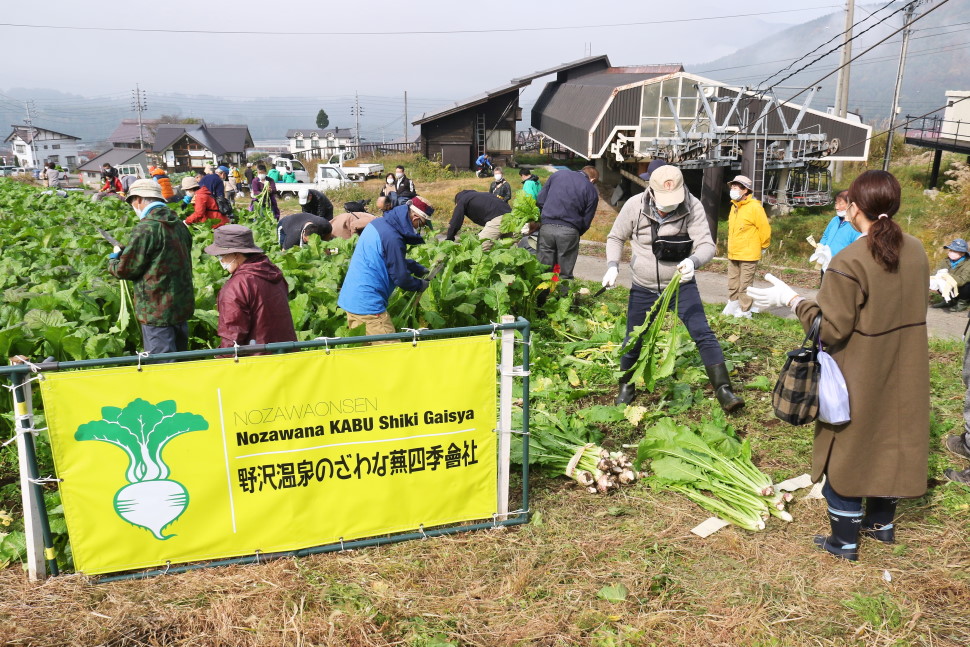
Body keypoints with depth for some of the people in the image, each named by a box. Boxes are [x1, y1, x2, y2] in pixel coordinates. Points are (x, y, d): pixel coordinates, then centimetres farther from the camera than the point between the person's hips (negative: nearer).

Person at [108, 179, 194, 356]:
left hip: (157, 311, -8)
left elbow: (126, 269, -13)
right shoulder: (179, 225, 7)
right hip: (183, 306, 8)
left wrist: (113, 260, 11)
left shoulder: (145, 229, -18)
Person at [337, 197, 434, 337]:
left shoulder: (379, 223, 7)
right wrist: (420, 285, 5)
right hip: (368, 304, -10)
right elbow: (401, 277, -13)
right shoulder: (393, 239, -22)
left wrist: (421, 269, 20)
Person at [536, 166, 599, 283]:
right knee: (565, 274, 6)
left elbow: (540, 201, 11)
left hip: (546, 227, 2)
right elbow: (586, 222, 2)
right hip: (569, 231, -2)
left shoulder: (557, 174, 13)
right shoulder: (591, 191, 5)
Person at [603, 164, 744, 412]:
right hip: (643, 288, 1)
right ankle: (626, 389, 33)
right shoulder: (635, 206, -15)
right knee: (633, 342, 10)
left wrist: (693, 261, -44)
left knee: (703, 334, -13)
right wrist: (612, 266, -17)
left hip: (682, 285, -1)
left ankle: (723, 390, -5)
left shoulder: (693, 207, -18)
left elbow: (707, 244, -21)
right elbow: (615, 238, 0)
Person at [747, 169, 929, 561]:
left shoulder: (849, 262, -24)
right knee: (891, 439, 21)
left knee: (847, 449, 8)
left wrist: (792, 300, -12)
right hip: (903, 374, 7)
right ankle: (881, 522, 39)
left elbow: (830, 328, -23)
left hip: (859, 378, -6)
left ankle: (844, 541, 21)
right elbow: (911, 306, 11)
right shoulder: (916, 251, -2)